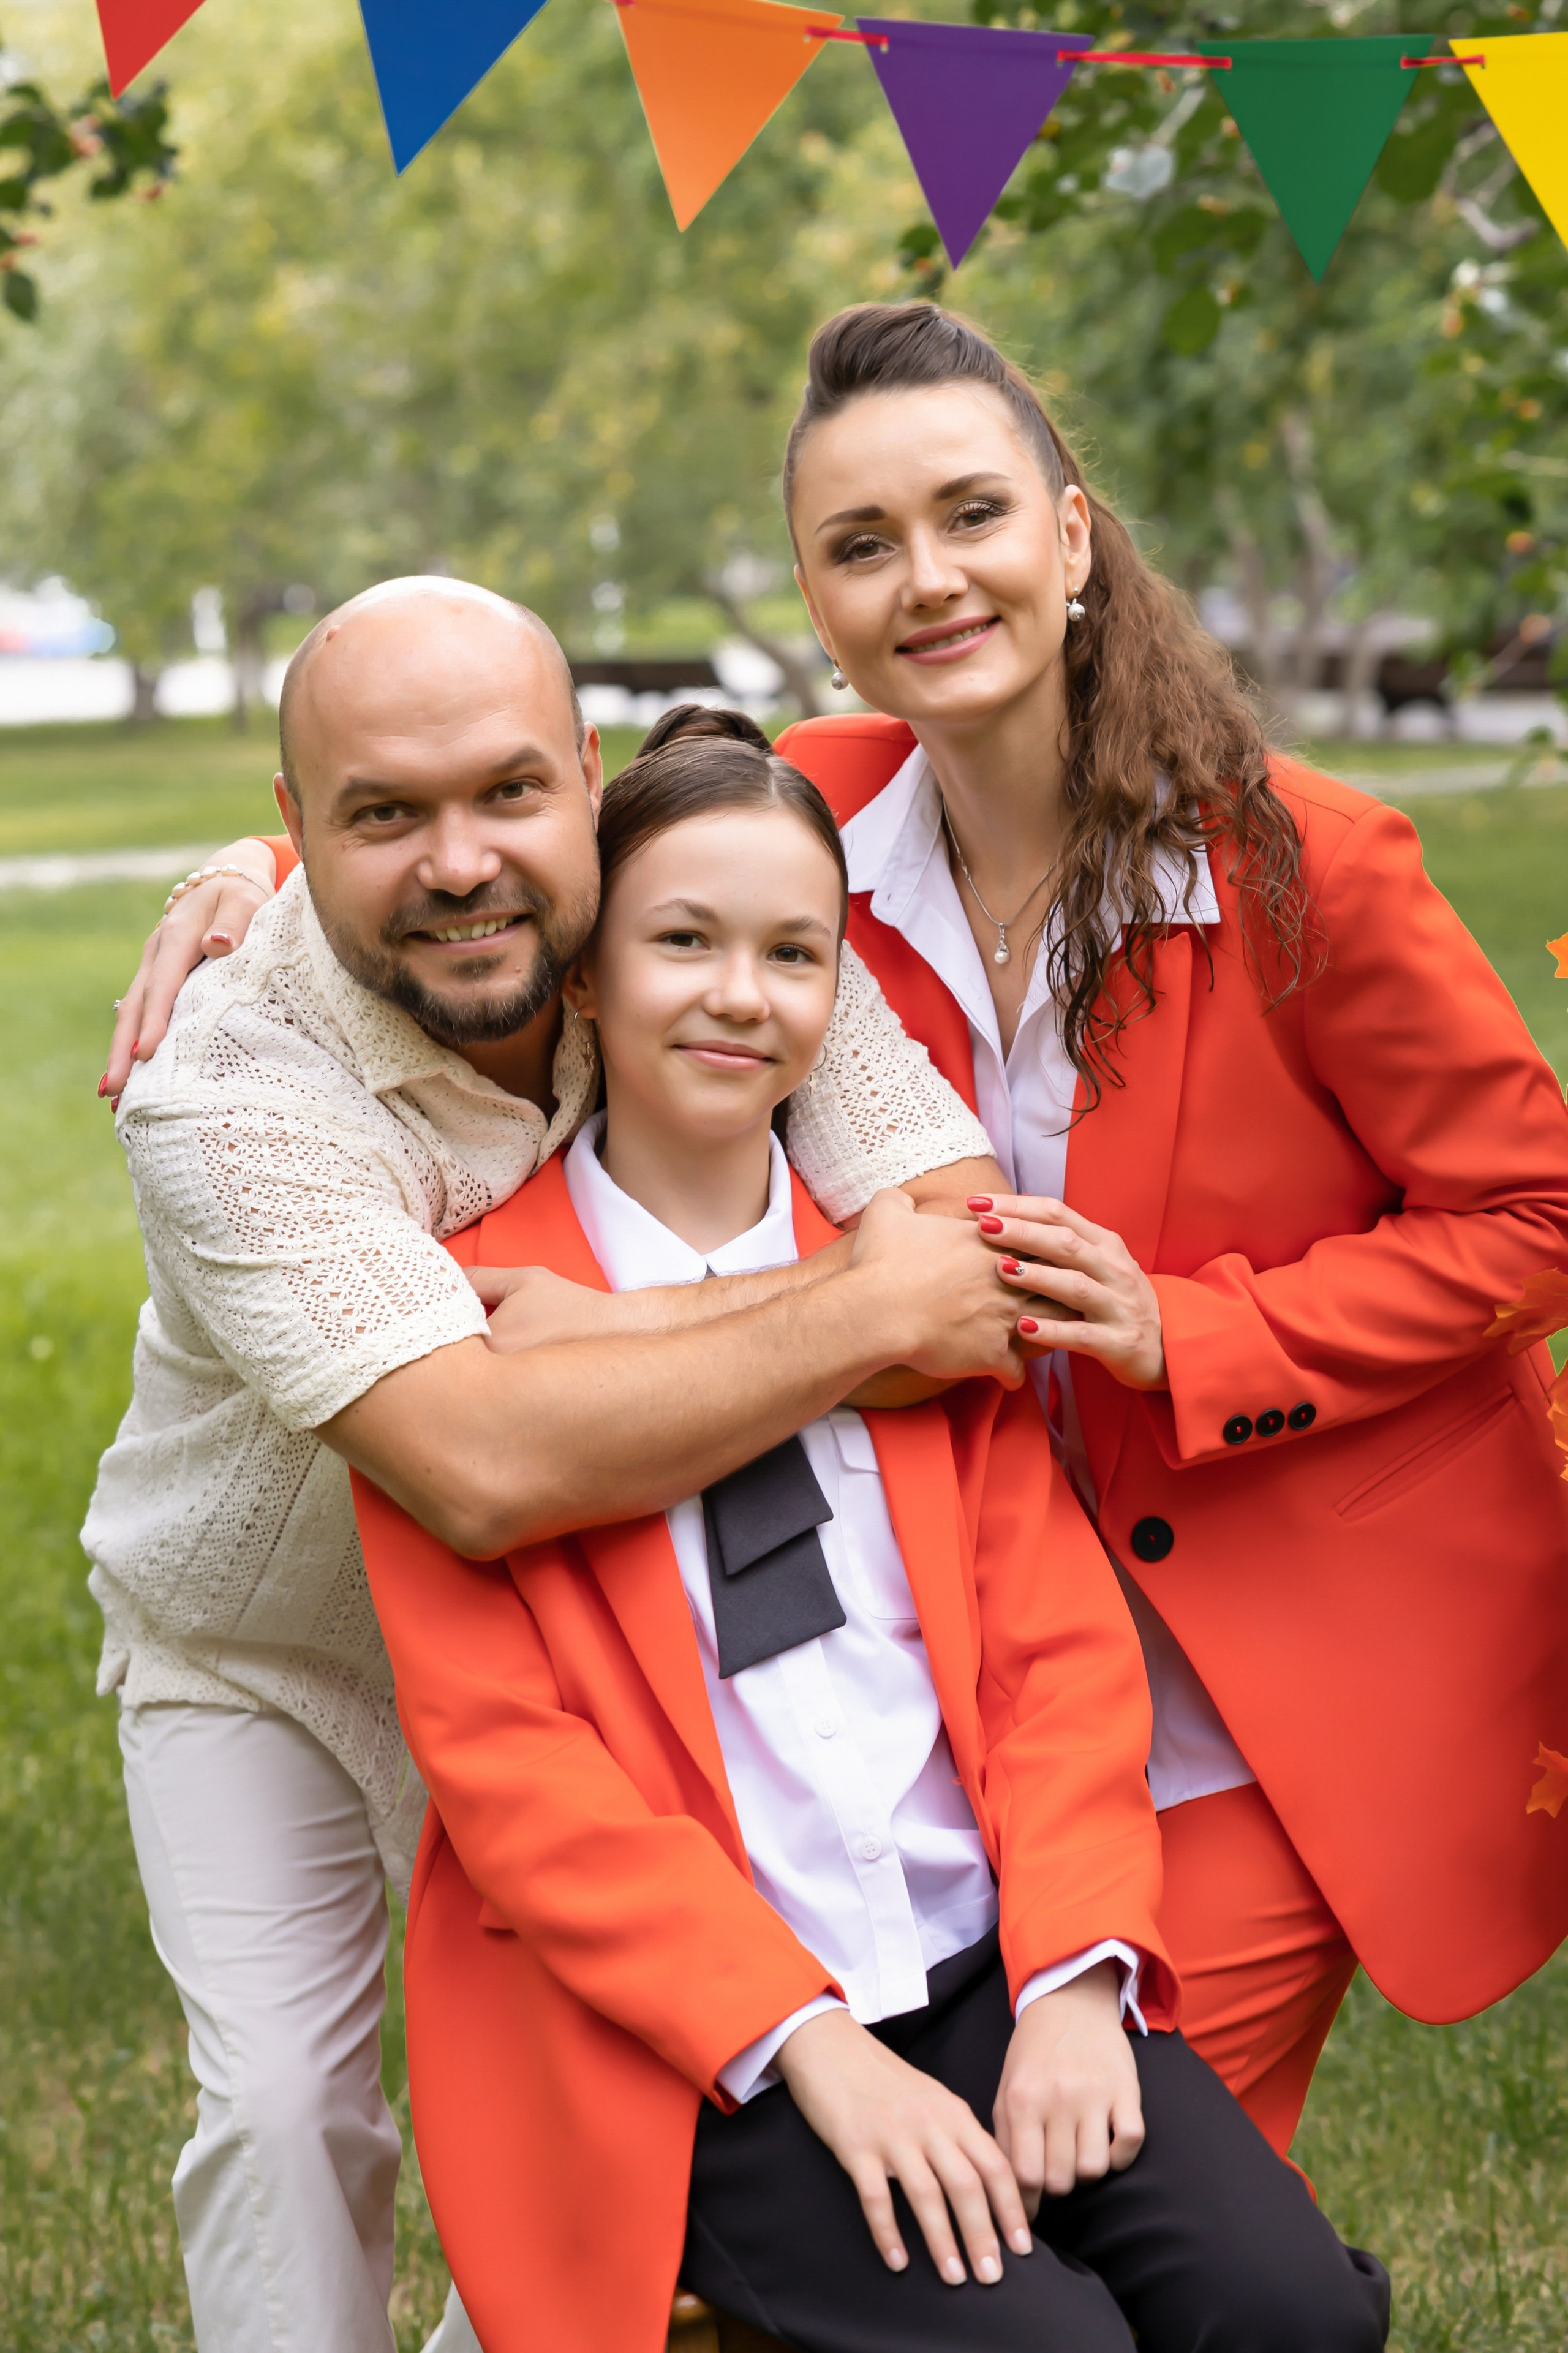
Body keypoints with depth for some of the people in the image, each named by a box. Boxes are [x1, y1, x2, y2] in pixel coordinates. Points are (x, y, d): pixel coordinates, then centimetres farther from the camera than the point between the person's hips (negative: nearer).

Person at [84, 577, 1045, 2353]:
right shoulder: (228, 1088, -32)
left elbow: (971, 1268, -26)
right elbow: (484, 1468, -44)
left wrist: (620, 1333, -35)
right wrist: (872, 1312, -37)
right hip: (257, 1661, -2)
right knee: (282, 2111, -6)